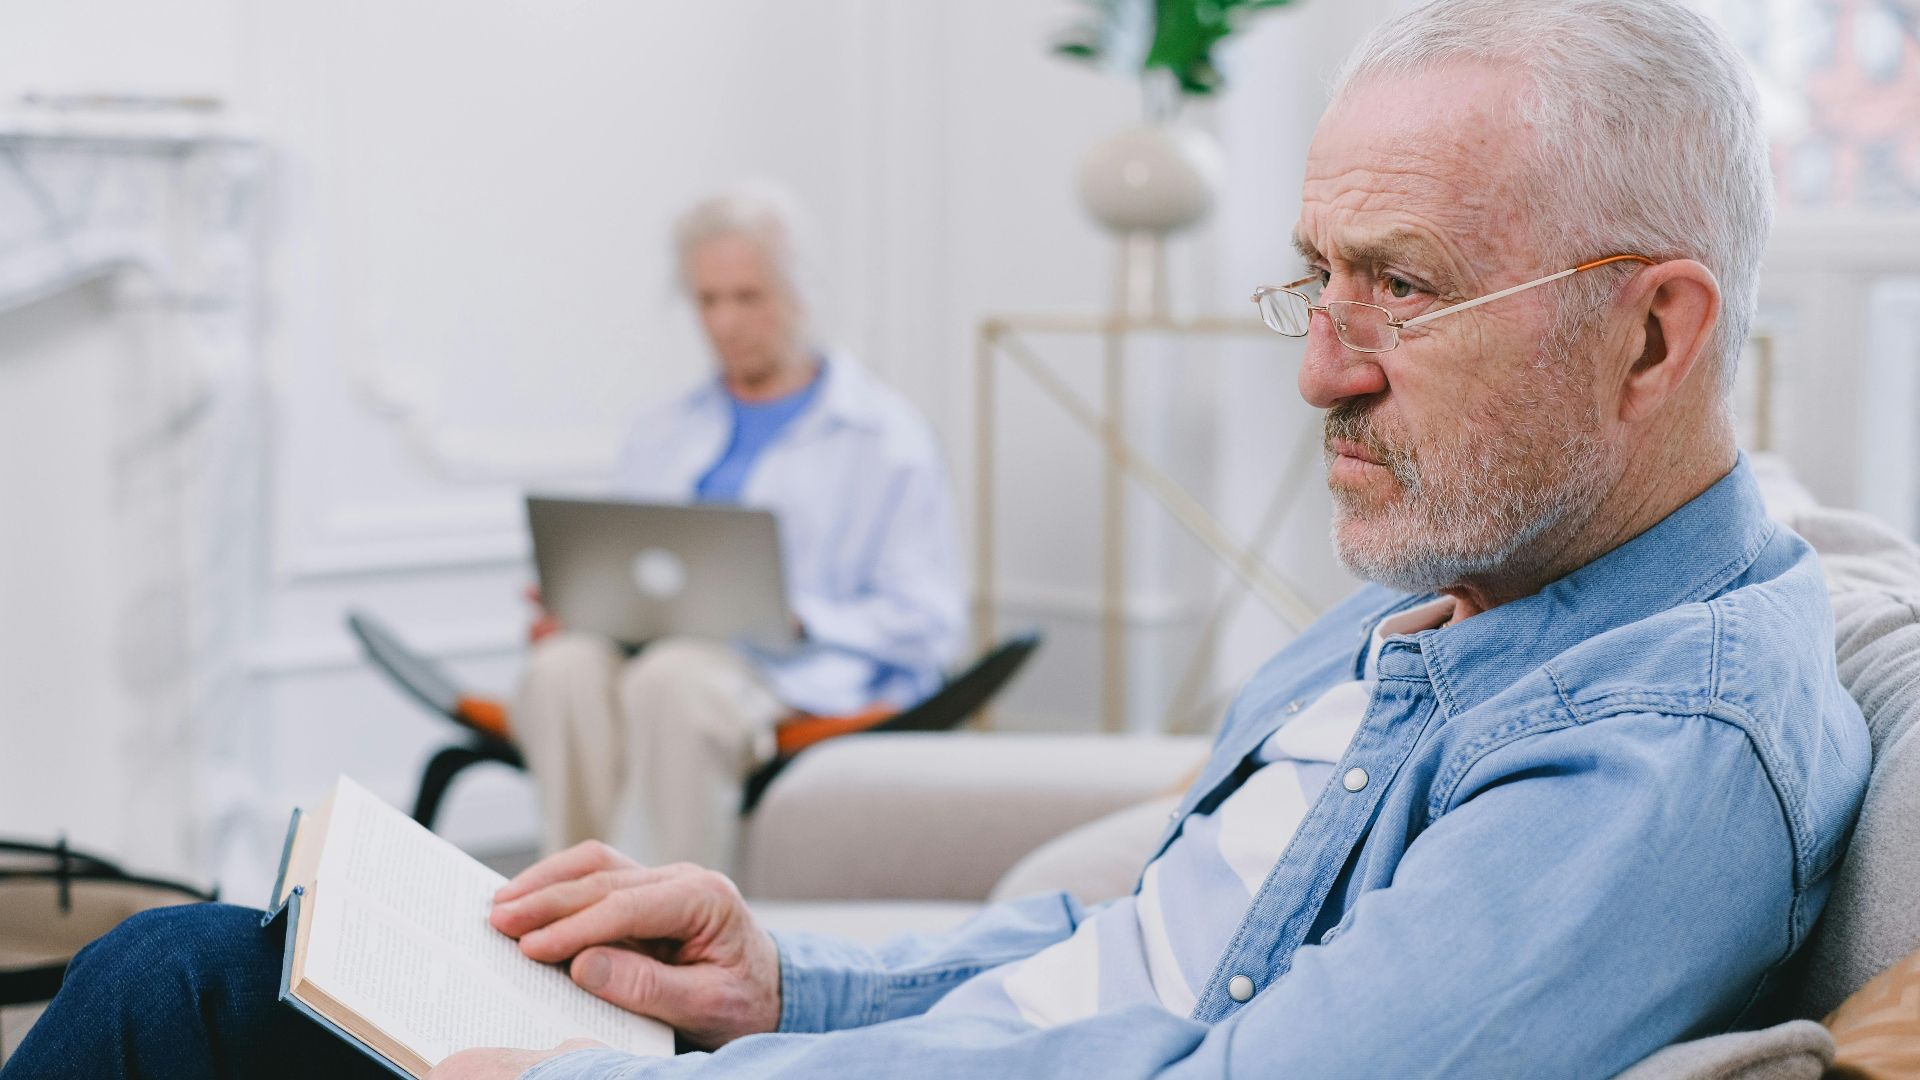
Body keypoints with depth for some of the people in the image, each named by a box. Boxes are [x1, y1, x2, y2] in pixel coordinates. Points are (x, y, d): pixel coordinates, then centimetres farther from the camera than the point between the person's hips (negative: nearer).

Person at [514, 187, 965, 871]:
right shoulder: (660, 436, 28)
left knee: (672, 679, -38)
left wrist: (798, 617, -14)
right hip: (660, 647, 4)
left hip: (806, 675, -4)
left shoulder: (887, 437, 10)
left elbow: (924, 622, 2)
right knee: (565, 669, -32)